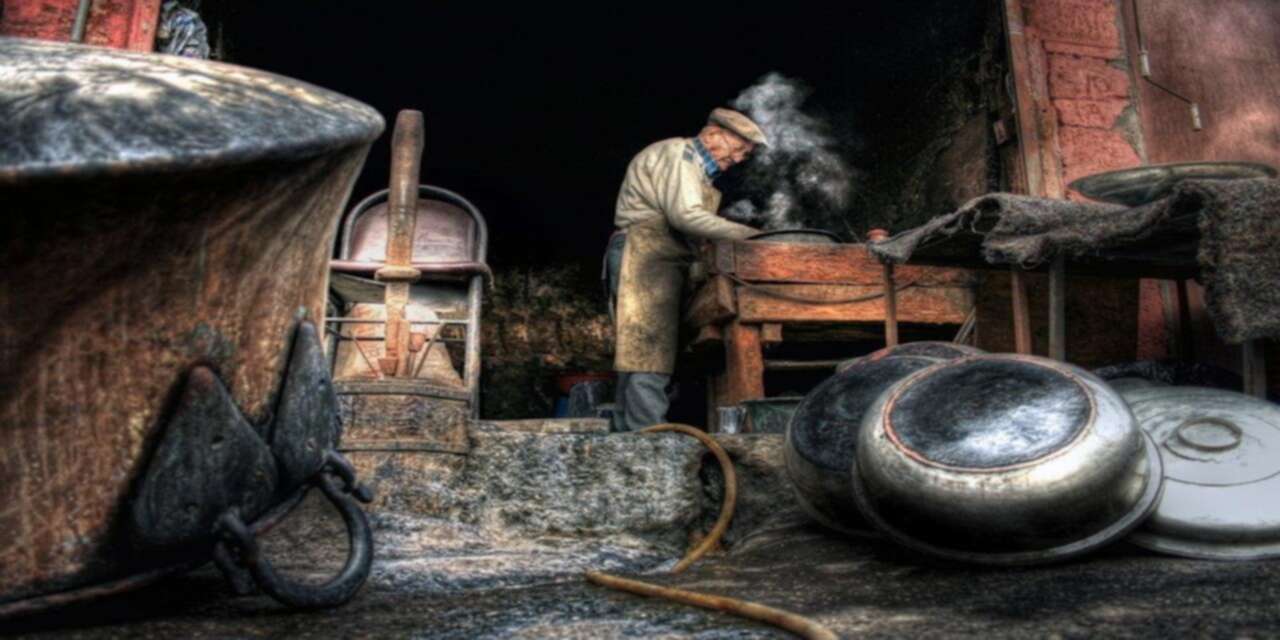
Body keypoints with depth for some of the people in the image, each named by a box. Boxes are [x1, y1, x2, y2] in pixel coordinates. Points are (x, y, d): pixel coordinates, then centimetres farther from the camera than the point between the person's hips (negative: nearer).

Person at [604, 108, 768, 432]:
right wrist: (749, 234, -16)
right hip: (646, 256, -10)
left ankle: (627, 435, 7)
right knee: (648, 357, -15)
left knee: (635, 356, 5)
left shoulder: (697, 170, 28)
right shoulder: (677, 152, -3)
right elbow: (685, 215, -17)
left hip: (662, 263, 10)